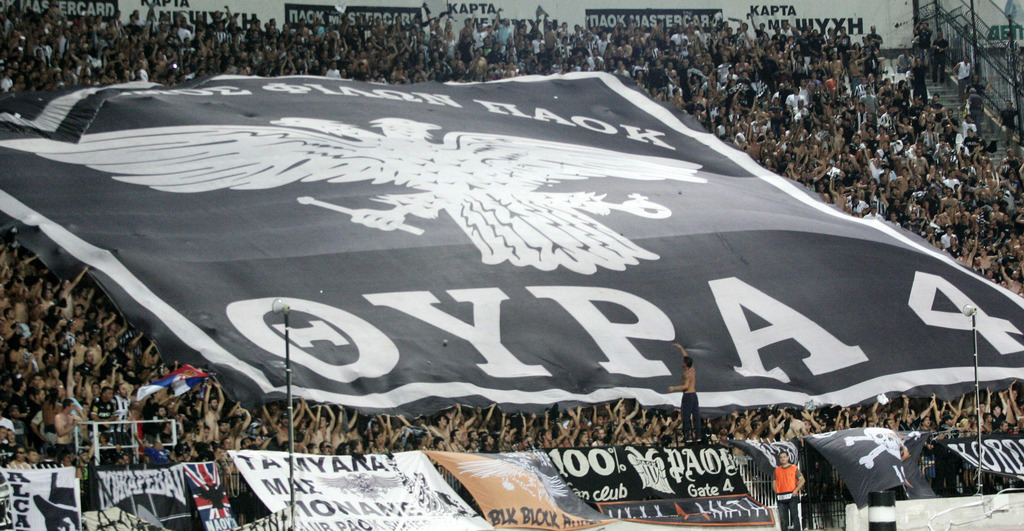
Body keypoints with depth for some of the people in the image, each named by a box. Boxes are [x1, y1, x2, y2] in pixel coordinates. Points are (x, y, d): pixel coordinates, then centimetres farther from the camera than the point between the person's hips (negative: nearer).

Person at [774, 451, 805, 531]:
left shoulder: (794, 468, 4)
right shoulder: (777, 470, 14)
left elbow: (802, 480, 0)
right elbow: (775, 483, 17)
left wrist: (796, 490, -12)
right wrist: (776, 492, 1)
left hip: (792, 495, -3)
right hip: (781, 497, 3)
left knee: (794, 515, -6)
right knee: (783, 518, 3)